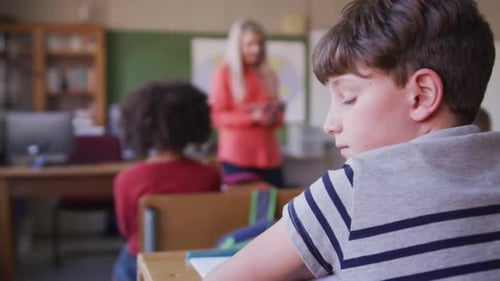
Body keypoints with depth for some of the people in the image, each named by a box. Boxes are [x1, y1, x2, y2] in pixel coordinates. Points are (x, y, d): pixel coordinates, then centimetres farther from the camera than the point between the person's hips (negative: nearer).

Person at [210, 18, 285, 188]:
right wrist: (253, 117, -14)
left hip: (269, 156, 5)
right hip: (237, 157, -4)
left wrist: (275, 116, -3)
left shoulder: (269, 75, 15)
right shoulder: (224, 74, 1)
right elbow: (216, 117, -4)